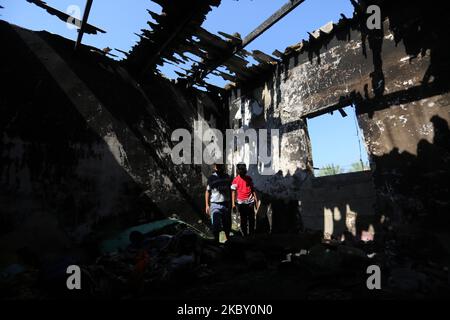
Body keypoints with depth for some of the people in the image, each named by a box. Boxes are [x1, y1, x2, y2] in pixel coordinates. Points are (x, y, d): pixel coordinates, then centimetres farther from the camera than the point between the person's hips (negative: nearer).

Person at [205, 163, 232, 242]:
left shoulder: (227, 177, 6)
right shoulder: (211, 178, -4)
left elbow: (230, 190, 13)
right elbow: (207, 191, 0)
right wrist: (207, 205, -4)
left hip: (226, 204, 3)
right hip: (215, 204, -3)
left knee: (227, 225, 13)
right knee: (216, 226, -3)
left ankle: (228, 239, 34)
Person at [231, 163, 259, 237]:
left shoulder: (249, 178, 6)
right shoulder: (235, 180, -4)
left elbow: (252, 189, 14)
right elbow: (233, 192, -5)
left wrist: (255, 198, 10)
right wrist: (233, 203, -10)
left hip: (250, 201, 2)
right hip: (241, 202, -2)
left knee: (251, 219, 4)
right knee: (243, 219, 6)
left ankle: (251, 233, 16)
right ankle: (244, 234, 17)